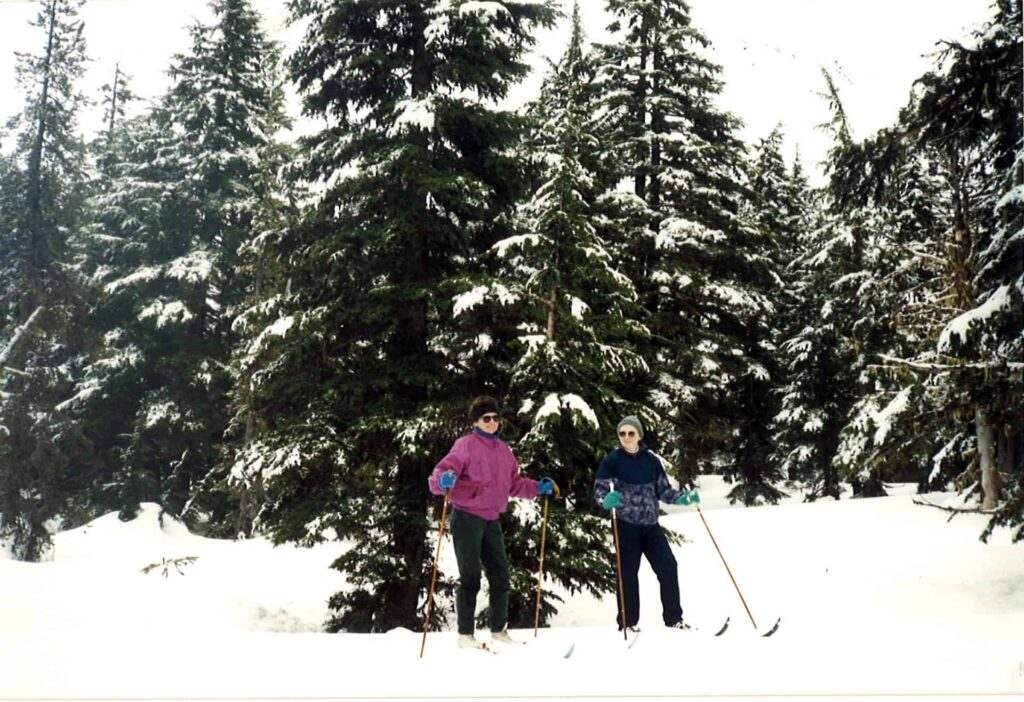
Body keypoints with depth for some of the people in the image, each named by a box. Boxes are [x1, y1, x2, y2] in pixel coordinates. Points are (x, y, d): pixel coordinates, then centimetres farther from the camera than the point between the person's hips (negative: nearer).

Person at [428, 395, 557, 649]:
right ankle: (465, 635, 10)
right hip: (467, 519, -7)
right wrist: (443, 480, -39)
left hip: (491, 521, 7)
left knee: (500, 576, 11)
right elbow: (441, 473, -18)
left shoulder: (503, 449, 11)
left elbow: (514, 483, 22)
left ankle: (499, 630, 23)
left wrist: (538, 488, 10)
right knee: (470, 579, -2)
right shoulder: (465, 445, -9)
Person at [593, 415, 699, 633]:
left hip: (651, 525, 3)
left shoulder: (652, 461, 7)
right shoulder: (611, 461, -3)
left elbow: (663, 491, 10)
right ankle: (628, 622, 8)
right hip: (626, 525, -3)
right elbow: (599, 490, -7)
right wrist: (607, 499, -29)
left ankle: (673, 617, 11)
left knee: (668, 566, -1)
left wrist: (684, 498, -5)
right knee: (628, 572, -2)